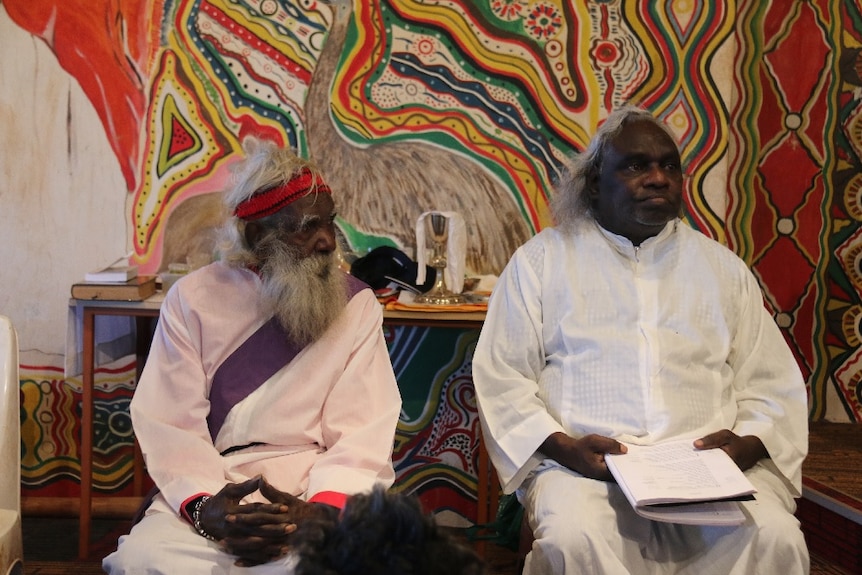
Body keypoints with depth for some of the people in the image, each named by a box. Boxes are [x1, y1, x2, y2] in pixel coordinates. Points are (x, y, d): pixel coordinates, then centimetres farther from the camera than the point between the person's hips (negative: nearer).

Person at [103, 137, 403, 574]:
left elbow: (363, 434, -3)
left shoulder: (356, 305, 6)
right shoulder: (193, 299, 6)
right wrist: (202, 507, -21)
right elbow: (170, 426, -2)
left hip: (319, 495, 0)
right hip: (216, 491, 0)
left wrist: (319, 512, -22)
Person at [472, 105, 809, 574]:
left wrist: (748, 443, -6)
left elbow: (773, 384, 16)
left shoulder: (723, 267, 19)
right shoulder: (541, 258, 11)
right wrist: (563, 446, -11)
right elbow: (501, 377, 6)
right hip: (584, 465, -2)